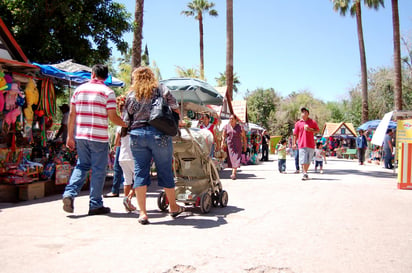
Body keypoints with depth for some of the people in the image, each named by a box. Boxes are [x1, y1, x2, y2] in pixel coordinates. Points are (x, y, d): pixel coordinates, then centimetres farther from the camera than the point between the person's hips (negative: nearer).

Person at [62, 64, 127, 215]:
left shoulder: (79, 89, 9)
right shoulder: (108, 92, -4)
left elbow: (72, 114, 8)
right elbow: (113, 117, -9)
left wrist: (70, 136, 13)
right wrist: (127, 124, 9)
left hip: (80, 135, 4)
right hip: (99, 137, -4)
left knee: (82, 165, 19)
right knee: (98, 170, 4)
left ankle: (69, 193, 1)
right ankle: (95, 205, 10)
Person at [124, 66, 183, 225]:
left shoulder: (131, 95, 8)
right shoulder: (161, 90, 7)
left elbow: (126, 120, 7)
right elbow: (176, 110, 7)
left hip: (137, 135, 1)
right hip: (159, 135, -1)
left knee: (140, 173, 5)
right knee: (165, 171, 10)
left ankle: (142, 213, 3)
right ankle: (173, 207, 25)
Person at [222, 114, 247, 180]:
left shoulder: (240, 127, 0)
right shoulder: (226, 127, 7)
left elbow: (244, 137, 2)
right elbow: (223, 136, 2)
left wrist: (245, 146, -1)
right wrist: (222, 143, -14)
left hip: (237, 145, -2)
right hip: (229, 145, 3)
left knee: (236, 158, -11)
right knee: (231, 159, 5)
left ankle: (233, 174, -17)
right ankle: (233, 172, 19)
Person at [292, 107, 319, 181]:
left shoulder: (312, 122, 8)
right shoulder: (298, 123, 7)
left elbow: (317, 130, 7)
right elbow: (295, 134, 9)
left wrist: (310, 129, -10)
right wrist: (294, 143, 3)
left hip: (311, 144, 1)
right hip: (302, 144, -1)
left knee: (308, 160, 6)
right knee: (303, 160, -9)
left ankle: (305, 172, 21)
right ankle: (305, 174, -10)